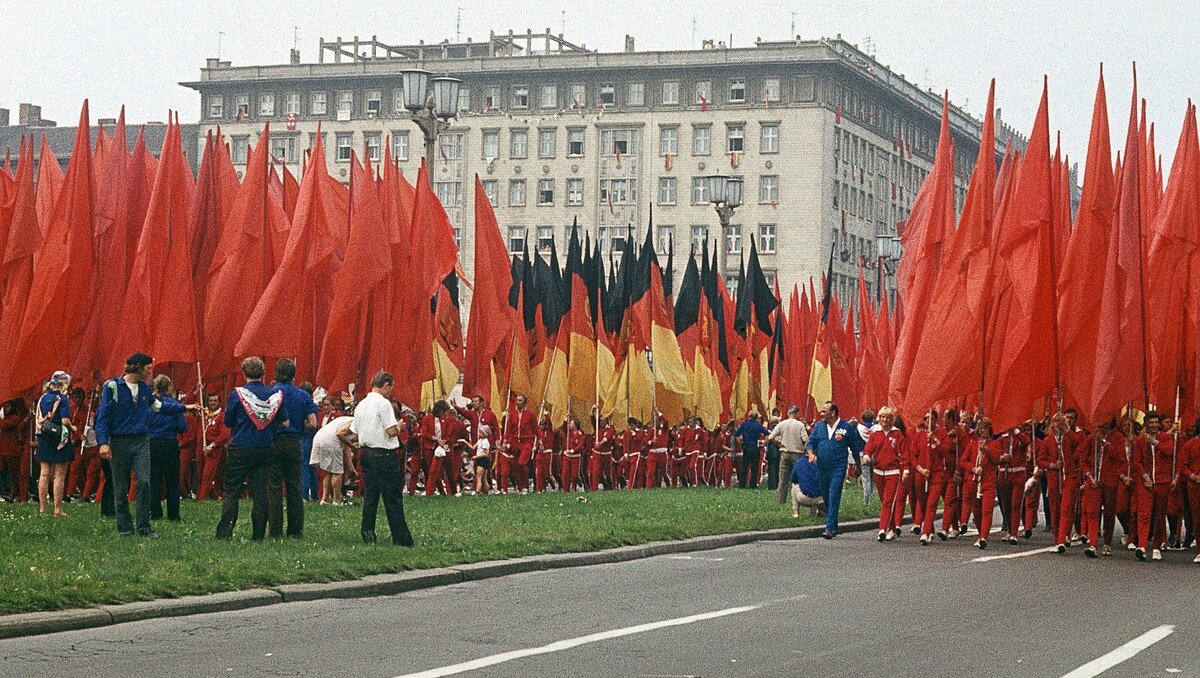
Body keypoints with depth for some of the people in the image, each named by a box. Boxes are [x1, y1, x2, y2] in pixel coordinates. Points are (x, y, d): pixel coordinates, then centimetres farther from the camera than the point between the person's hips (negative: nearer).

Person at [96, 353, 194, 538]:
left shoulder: (144, 387, 11)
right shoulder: (112, 386, -7)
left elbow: (158, 406, 27)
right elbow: (102, 415, -9)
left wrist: (184, 408, 27)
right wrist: (103, 442, -19)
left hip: (141, 441, 4)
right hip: (119, 443, -4)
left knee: (144, 482, -10)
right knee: (121, 488, 2)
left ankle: (144, 526, -3)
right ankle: (124, 528, 11)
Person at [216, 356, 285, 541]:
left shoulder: (237, 394, -8)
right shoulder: (275, 394, -1)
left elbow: (228, 422, -1)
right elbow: (284, 423, 5)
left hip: (240, 449, -2)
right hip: (265, 448, 2)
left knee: (231, 491, 4)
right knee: (260, 492, 5)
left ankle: (224, 532, -2)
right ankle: (258, 534, 4)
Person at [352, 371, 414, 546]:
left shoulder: (361, 405, 12)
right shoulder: (383, 403, -13)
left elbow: (355, 432, 14)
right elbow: (392, 432, -17)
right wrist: (399, 426, 2)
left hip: (366, 452, 8)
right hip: (384, 454, -8)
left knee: (370, 494, 12)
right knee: (393, 498, -5)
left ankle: (367, 534, 10)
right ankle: (401, 538, -4)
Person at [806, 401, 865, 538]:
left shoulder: (846, 428, -1)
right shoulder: (819, 426, 9)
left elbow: (856, 447, 8)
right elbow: (811, 442, 9)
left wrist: (858, 466, 13)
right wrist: (811, 454, -13)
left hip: (838, 468, -5)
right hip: (822, 468, 5)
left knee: (834, 497, -13)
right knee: (826, 497, 11)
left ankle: (830, 529, -17)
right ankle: (833, 526, 25)